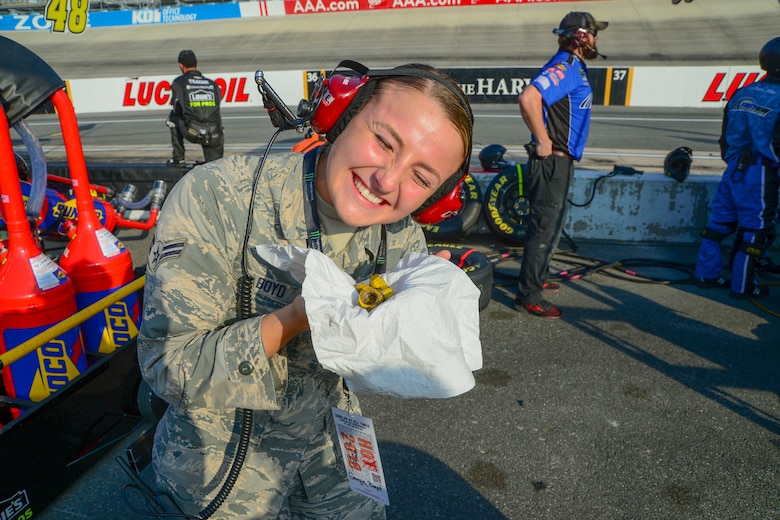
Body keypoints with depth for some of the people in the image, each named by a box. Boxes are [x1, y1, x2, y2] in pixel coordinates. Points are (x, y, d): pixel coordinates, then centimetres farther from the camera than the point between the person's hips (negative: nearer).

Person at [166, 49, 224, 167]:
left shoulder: (178, 82, 8)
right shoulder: (213, 84, 16)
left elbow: (177, 110, 17)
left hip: (192, 133, -3)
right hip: (215, 137, 3)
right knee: (215, 167, 33)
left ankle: (178, 159, 26)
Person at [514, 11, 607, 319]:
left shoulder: (574, 66, 15)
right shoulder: (565, 66, -17)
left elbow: (539, 98, 26)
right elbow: (528, 98, -32)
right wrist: (543, 141, -24)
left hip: (560, 160, 10)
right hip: (552, 160, -10)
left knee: (551, 224, 20)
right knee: (545, 228, -5)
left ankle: (537, 279, 34)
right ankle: (528, 296, 3)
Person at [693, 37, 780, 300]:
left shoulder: (741, 94, 8)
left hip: (733, 168, 7)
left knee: (721, 218, 13)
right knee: (755, 228, 2)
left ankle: (706, 273, 20)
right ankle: (742, 285, 9)